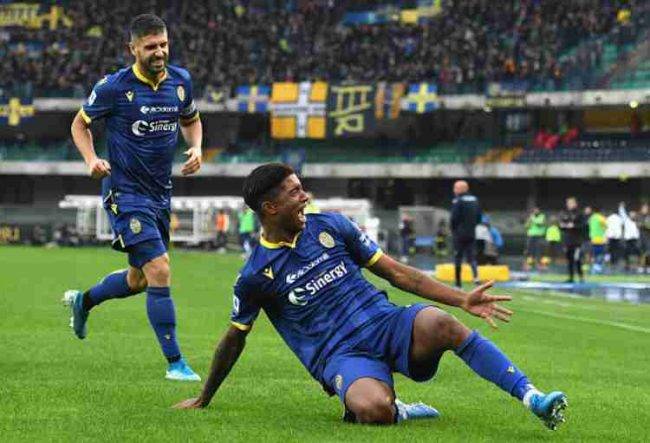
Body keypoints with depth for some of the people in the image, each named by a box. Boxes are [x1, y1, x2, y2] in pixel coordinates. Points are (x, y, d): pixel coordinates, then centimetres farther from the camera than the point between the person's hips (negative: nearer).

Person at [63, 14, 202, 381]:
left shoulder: (180, 80, 1)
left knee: (138, 280, 18)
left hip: (161, 194, 7)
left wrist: (196, 147, -1)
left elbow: (191, 119, 20)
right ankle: (175, 362, -9)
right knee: (160, 272, -17)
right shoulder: (114, 87, -13)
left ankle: (83, 301, 48)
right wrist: (92, 159, -16)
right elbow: (80, 123, 1)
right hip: (126, 194, -7)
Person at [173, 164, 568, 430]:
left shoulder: (330, 226, 9)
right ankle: (399, 412, -4)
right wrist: (204, 399, 21)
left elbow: (396, 272, 11)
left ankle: (532, 397, -33)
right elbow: (235, 339, 15)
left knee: (440, 324, -32)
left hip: (388, 325, 3)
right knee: (373, 409, -39)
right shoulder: (255, 276, 0)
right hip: (342, 356, -3)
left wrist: (462, 299, 2)